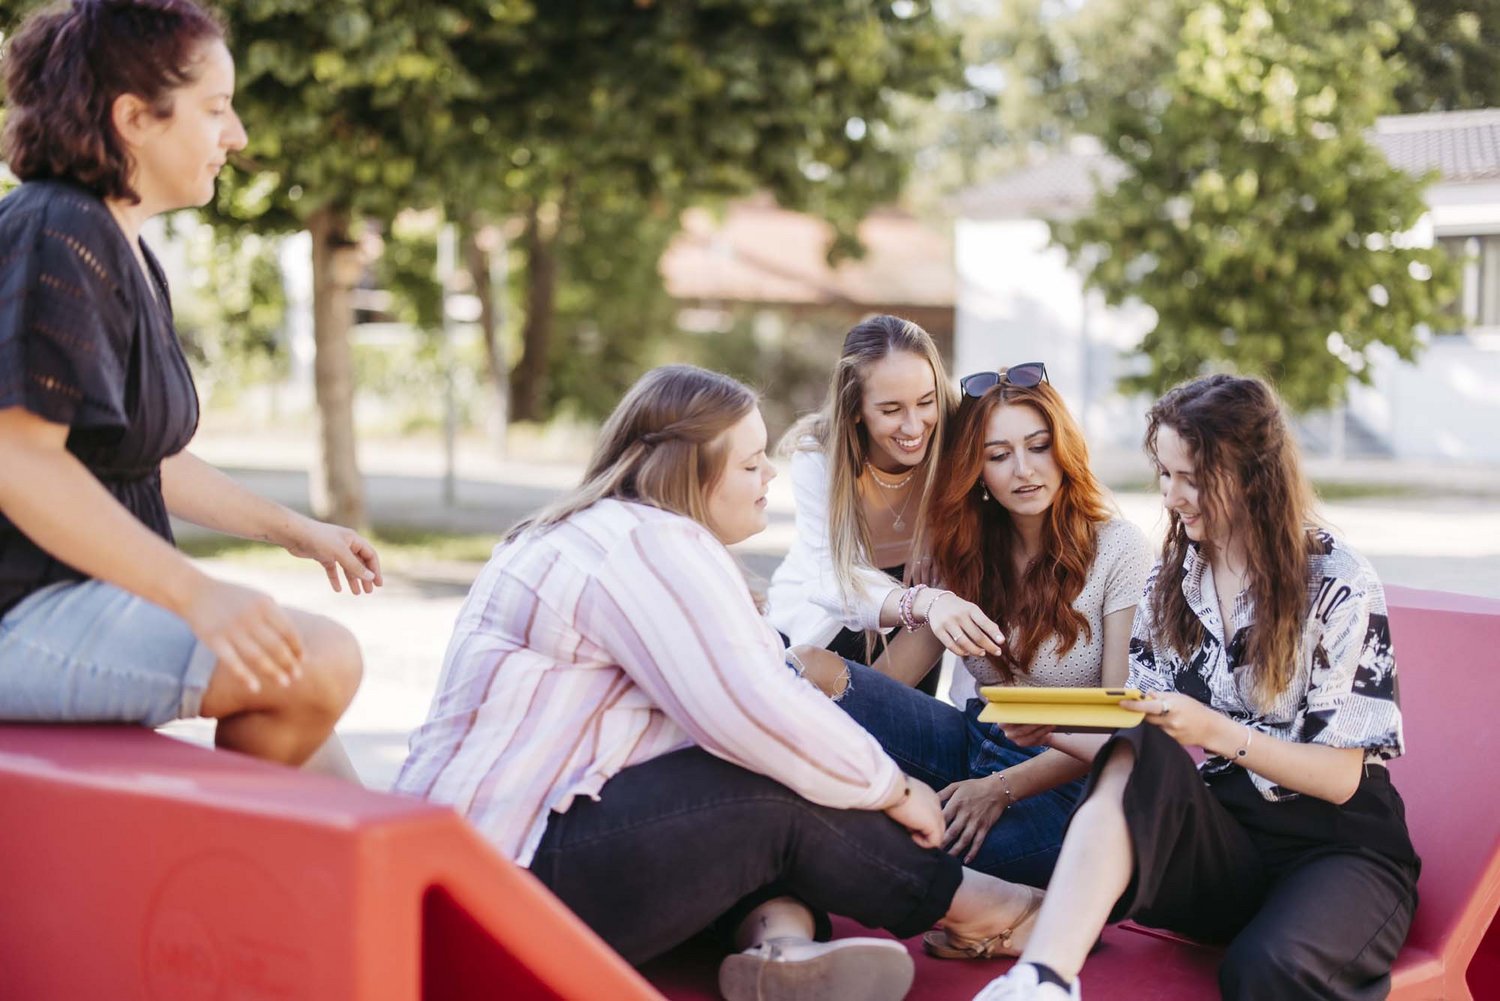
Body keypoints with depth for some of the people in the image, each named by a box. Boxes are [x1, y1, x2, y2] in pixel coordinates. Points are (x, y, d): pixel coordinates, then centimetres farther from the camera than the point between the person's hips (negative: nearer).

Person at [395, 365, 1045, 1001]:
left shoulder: (590, 532, 17)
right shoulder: (652, 544, -17)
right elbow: (758, 715, -24)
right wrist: (895, 790, -9)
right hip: (518, 873, -10)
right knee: (786, 797, -14)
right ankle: (949, 897, 7)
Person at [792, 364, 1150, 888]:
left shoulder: (1120, 549, -6)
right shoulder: (969, 546, 7)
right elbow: (890, 679, 0)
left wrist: (1003, 787, -20)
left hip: (1059, 780, -3)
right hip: (971, 746, 3)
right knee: (799, 666, -23)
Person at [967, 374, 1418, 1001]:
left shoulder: (1339, 586, -5)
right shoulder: (1168, 584, 10)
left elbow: (1341, 775, -8)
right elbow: (1146, 740, 10)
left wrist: (1217, 733, -22)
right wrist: (1053, 731, -9)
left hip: (1336, 848, -2)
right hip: (1214, 841, 2)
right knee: (1141, 756, -34)